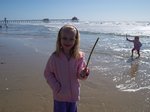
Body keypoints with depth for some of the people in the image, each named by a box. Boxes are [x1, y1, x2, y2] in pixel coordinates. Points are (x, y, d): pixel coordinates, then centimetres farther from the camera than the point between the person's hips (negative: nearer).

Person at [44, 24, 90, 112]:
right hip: (60, 95, -2)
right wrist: (56, 87, -14)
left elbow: (79, 75, -9)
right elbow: (48, 73, -6)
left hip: (73, 95, 2)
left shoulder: (80, 56, -12)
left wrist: (83, 74, -32)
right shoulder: (55, 57, -16)